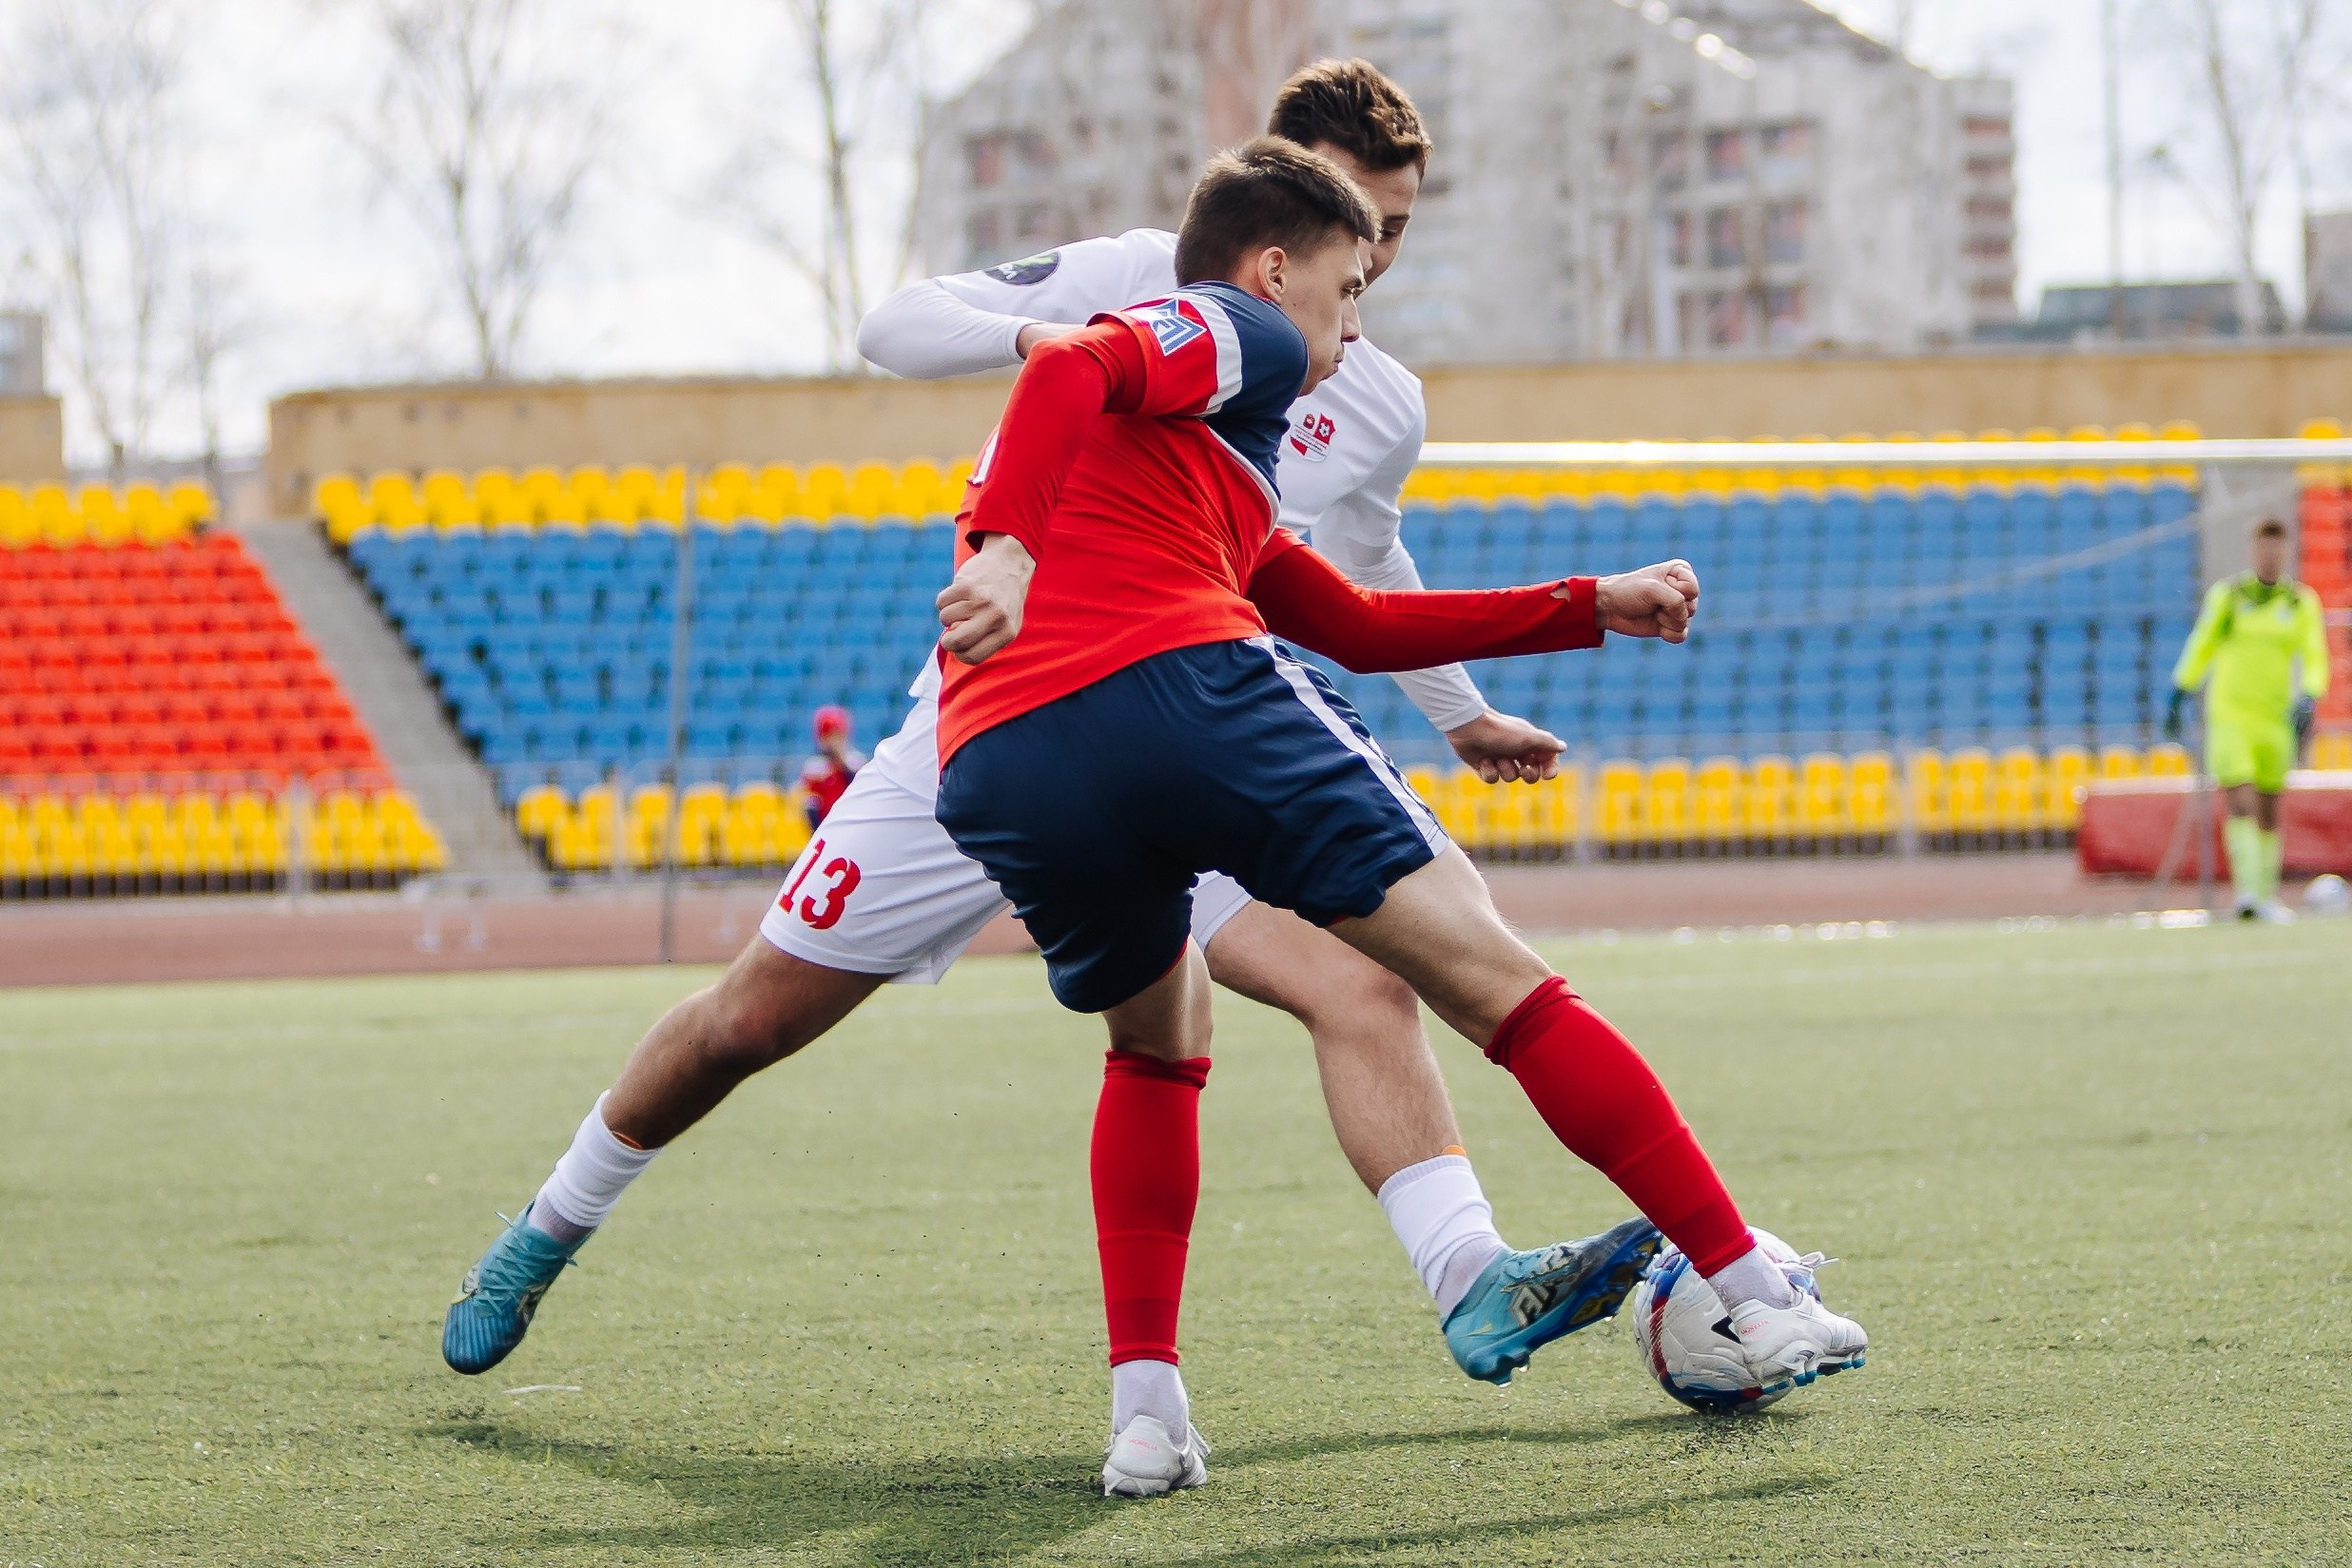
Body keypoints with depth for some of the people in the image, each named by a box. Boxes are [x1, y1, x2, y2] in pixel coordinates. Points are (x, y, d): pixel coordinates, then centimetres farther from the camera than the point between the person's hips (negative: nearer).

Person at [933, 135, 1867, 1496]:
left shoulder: (1204, 460, 39)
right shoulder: (1238, 335, 14)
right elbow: (1071, 368, -8)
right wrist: (1007, 549, -22)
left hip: (997, 773, 8)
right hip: (1185, 689, -8)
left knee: (1159, 1050, 30)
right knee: (1498, 980, -2)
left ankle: (1148, 1408, 12)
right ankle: (1761, 1298, -4)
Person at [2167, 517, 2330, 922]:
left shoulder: (2303, 603, 4)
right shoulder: (2226, 595, 3)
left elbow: (2314, 661, 0)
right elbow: (2200, 647, 12)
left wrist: (2307, 700, -18)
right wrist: (2177, 699, 9)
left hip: (2275, 718, 2)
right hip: (2228, 716, -2)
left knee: (2269, 812, 9)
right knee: (2240, 804, -17)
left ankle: (2266, 895, 20)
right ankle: (2248, 892, -24)